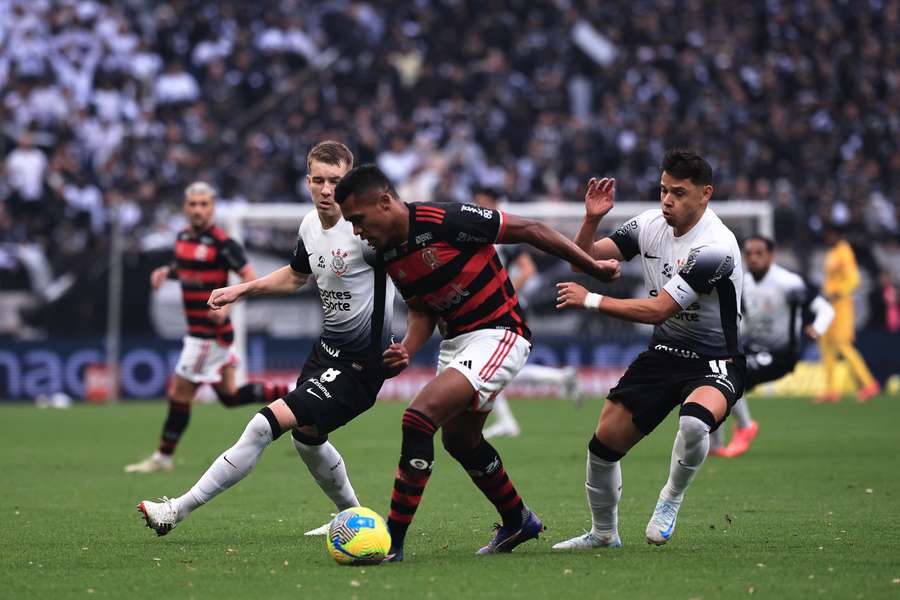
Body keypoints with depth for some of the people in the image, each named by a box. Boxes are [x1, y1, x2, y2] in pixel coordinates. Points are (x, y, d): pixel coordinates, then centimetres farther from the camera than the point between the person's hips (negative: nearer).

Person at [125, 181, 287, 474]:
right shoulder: (183, 237, 8)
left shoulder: (222, 242, -16)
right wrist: (167, 271, 5)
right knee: (229, 395, 12)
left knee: (180, 393, -2)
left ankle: (163, 457, 9)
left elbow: (249, 277, -15)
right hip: (197, 331, 9)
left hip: (211, 334, -9)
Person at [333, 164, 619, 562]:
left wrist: (593, 267, -9)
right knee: (459, 439, 22)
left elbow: (529, 230, -15)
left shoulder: (445, 221, -23)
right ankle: (518, 521, 44)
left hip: (498, 333, -9)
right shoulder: (389, 254, 2)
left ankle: (391, 541, -18)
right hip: (456, 339, 10)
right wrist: (406, 351, -8)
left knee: (419, 418, -21)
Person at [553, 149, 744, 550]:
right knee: (605, 442, 0)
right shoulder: (651, 224, -2)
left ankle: (671, 500, -8)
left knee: (695, 419, -37)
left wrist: (590, 301, -20)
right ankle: (603, 534, 25)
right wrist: (592, 220, -16)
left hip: (714, 365, -7)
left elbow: (658, 310, -25)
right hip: (663, 353, 7)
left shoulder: (715, 247, -25)